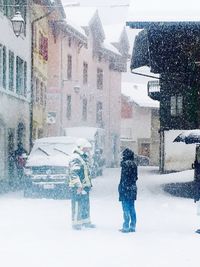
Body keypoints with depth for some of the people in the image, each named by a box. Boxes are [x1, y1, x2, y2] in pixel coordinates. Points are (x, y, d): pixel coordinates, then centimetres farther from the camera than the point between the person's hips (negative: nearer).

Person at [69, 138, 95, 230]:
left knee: (85, 205, 17)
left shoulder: (84, 158, 16)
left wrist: (89, 184, 25)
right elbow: (74, 173, -24)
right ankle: (75, 223, -1)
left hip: (85, 186, 10)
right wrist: (78, 185, -29)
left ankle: (86, 221, 27)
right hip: (78, 187, -10)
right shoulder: (76, 159, -16)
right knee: (77, 205, -7)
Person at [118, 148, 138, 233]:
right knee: (132, 208, 12)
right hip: (133, 188, 8)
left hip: (126, 189, -8)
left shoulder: (125, 163, -13)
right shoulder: (134, 164, 10)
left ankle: (126, 226, -3)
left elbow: (124, 178, -17)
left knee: (126, 209, -4)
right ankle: (132, 226, 15)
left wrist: (121, 188, -15)